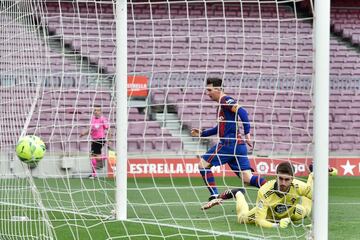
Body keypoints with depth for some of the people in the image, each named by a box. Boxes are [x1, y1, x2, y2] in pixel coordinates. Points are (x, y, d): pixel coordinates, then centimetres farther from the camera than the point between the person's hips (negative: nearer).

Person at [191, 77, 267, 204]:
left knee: (203, 164, 2)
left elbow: (242, 112, -22)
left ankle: (215, 196, -2)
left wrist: (247, 134, -27)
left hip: (229, 143, -9)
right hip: (237, 145, 9)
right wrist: (202, 134, 30)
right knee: (248, 178, 0)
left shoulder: (225, 101, -6)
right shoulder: (222, 104, 23)